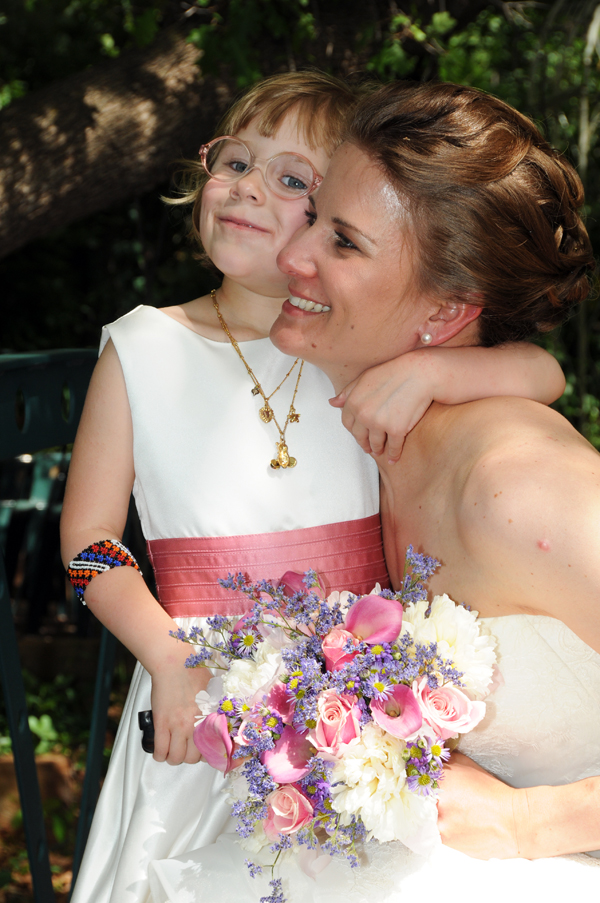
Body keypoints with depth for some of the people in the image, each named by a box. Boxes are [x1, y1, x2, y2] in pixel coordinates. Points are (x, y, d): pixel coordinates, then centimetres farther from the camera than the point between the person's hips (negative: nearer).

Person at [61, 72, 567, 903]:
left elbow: (540, 373, -7)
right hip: (202, 706, -1)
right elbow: (89, 540, 0)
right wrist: (170, 656, -13)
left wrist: (423, 369, -24)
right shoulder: (143, 349, -1)